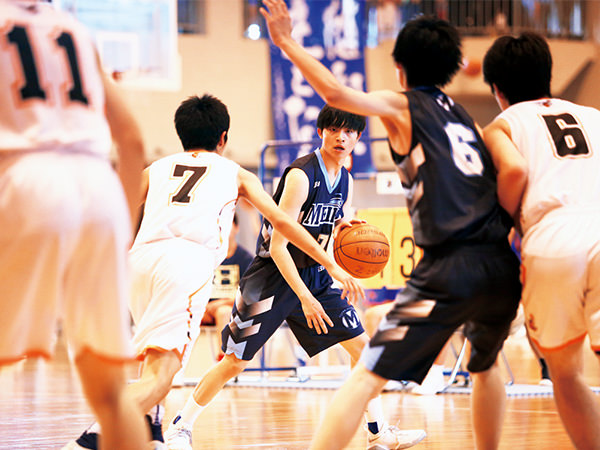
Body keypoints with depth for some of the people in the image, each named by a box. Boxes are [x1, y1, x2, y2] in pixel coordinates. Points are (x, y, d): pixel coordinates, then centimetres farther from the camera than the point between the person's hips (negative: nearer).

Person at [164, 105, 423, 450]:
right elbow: (278, 246, -24)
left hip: (315, 276, 7)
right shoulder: (301, 175, -21)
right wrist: (305, 298, -27)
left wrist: (347, 228, -10)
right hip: (274, 275, -7)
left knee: (361, 344, 1)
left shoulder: (346, 181, 3)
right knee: (236, 362, -6)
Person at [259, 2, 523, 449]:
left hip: (449, 269, -6)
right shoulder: (467, 120, 24)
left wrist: (288, 43, 1)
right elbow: (512, 173, 12)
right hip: (501, 267, 6)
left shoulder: (402, 107, 9)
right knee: (486, 366, 33)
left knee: (365, 379, -7)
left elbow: (336, 93, -7)